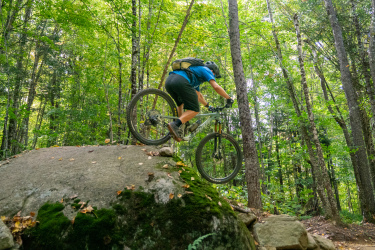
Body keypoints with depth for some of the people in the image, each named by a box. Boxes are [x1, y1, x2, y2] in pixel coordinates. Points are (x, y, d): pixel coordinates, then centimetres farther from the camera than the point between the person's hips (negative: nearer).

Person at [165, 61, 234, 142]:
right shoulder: (206, 70, 19)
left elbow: (198, 95, 49)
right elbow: (216, 87, 1)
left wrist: (208, 106, 57)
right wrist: (229, 98, 13)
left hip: (168, 80, 9)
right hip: (180, 81, -9)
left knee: (181, 103, 32)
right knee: (195, 110, -2)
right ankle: (175, 125, -22)